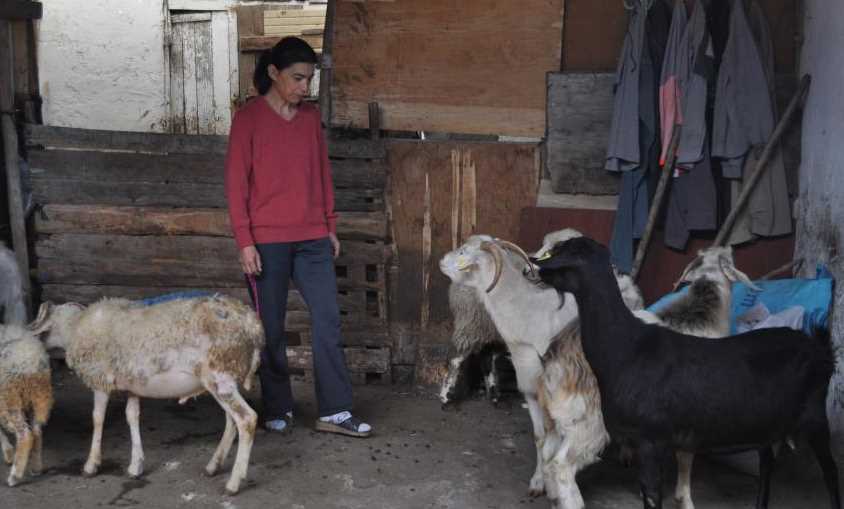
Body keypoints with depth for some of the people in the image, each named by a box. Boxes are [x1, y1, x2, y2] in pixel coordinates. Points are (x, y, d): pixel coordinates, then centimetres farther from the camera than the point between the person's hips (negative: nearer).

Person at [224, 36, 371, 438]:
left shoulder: (311, 116, 10)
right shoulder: (249, 117, -4)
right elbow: (236, 182, -6)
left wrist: (330, 227, 13)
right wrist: (244, 241, -11)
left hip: (312, 238, 4)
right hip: (266, 240, -4)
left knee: (328, 321, 0)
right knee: (271, 328, 5)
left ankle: (334, 411, 6)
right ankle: (277, 410, 19)